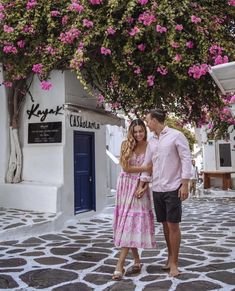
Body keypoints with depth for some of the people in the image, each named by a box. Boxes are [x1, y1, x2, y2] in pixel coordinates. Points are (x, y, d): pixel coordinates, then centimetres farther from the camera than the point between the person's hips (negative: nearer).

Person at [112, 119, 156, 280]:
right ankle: (137, 259, 21)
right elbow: (126, 167, -6)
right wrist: (143, 168, -14)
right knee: (126, 222, 5)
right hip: (126, 186, 2)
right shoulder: (126, 144, 1)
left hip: (141, 186, -2)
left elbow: (151, 170, -2)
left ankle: (120, 265, -5)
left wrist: (144, 186, -14)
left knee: (133, 223, -7)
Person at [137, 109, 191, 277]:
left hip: (173, 188, -6)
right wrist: (142, 185, 10)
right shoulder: (151, 141, 12)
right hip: (157, 189, 6)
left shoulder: (176, 135, -6)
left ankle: (174, 263, 10)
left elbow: (186, 160, -9)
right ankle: (170, 257, 26)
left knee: (173, 225, -2)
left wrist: (185, 184, -15)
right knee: (165, 224, 12)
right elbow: (147, 164, 16)